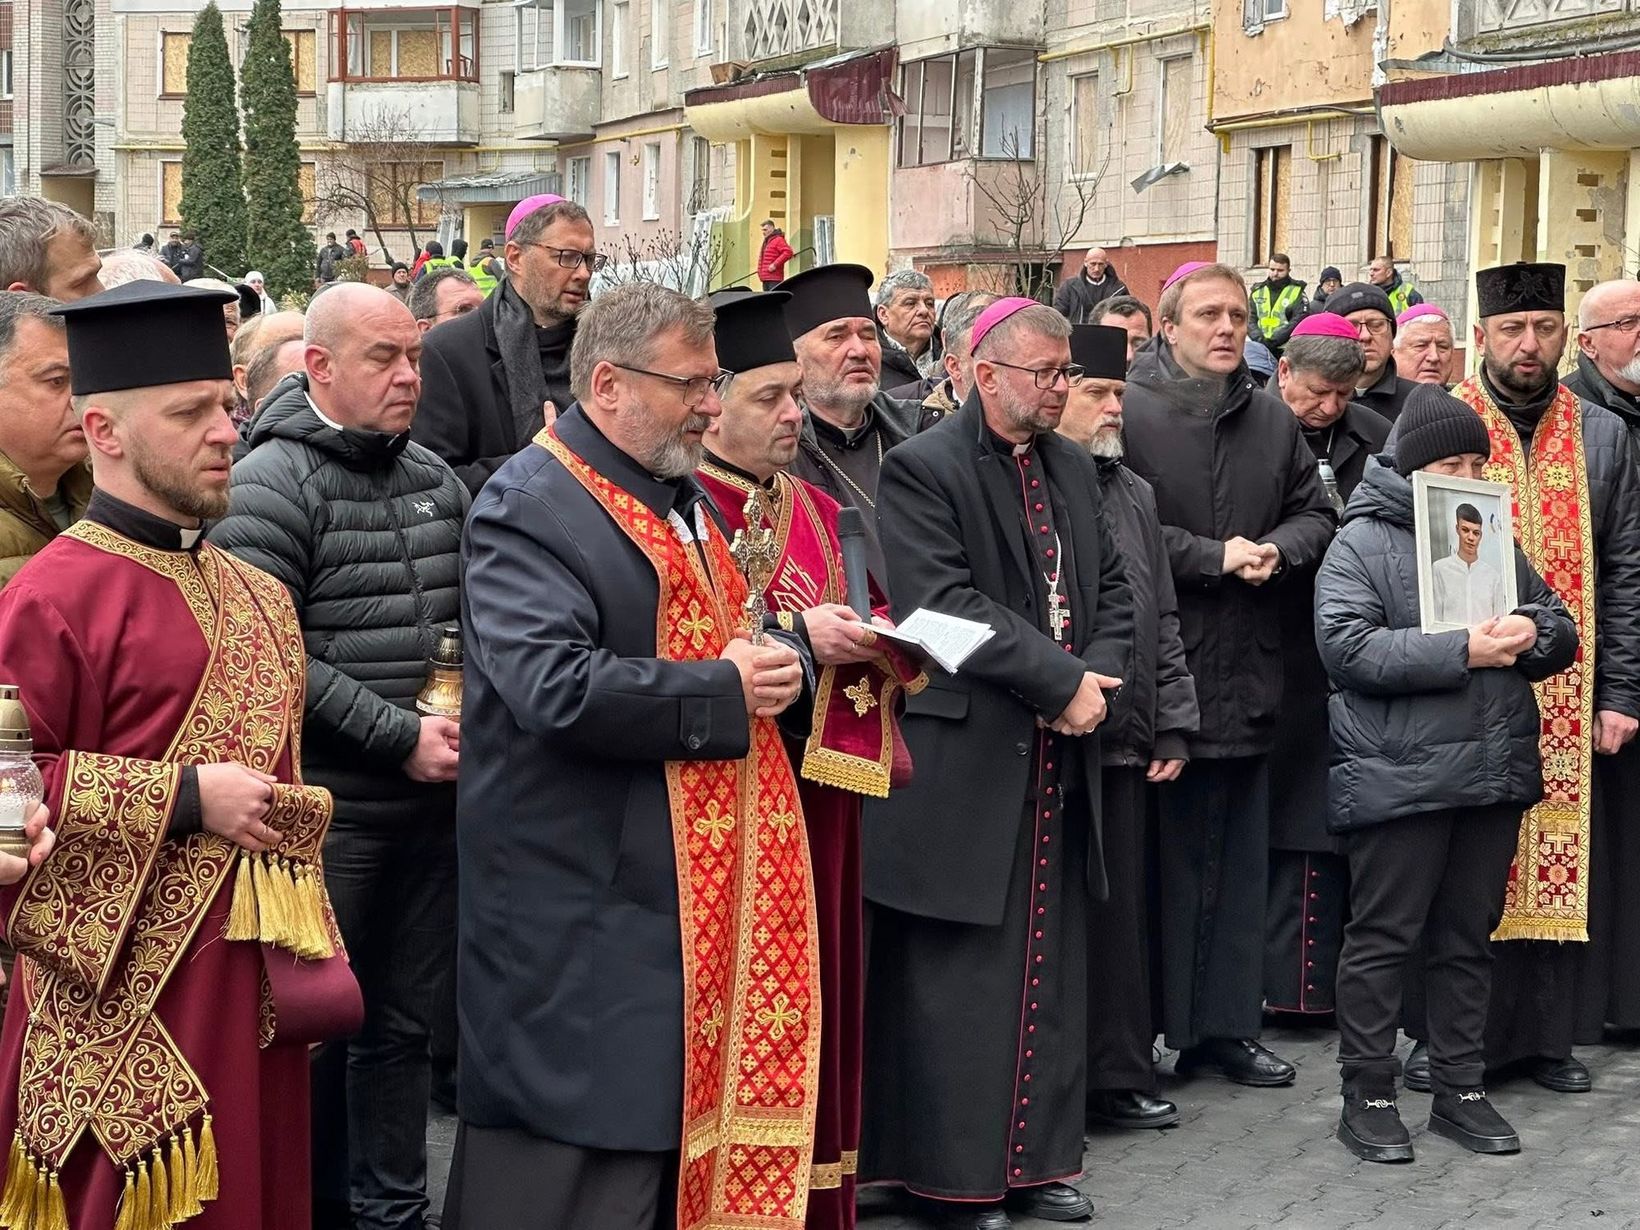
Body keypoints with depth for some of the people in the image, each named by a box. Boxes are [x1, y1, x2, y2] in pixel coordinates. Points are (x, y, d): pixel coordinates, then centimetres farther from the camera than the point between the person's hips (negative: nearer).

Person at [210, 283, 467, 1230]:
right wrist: (397, 734, -17)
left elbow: (475, 618, 20)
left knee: (406, 1021, 14)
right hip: (331, 807, -6)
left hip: (434, 799, 6)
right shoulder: (272, 484, -10)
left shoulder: (437, 479, 10)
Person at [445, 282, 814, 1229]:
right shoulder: (529, 507, -13)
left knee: (683, 1109, 12)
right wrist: (724, 694, -18)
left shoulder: (681, 494, 17)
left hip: (699, 887, 9)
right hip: (587, 909, -9)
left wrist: (786, 653, 3)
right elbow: (553, 685, -26)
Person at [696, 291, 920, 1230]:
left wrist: (877, 644, -3)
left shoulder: (818, 512, 16)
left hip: (824, 787, 7)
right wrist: (796, 637, -19)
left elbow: (862, 626, 19)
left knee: (822, 992, 10)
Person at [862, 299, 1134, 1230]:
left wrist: (1096, 679, -6)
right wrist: (1063, 682, -17)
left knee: (1051, 970, 12)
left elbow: (1114, 589, 14)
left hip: (1061, 757, 7)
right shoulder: (923, 471, -9)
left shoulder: (1074, 468, 14)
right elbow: (942, 605, -18)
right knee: (962, 979, 0)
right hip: (966, 760, -7)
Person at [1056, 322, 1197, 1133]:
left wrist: (1172, 724, 11)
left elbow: (1162, 618, 17)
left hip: (1124, 742, 6)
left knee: (1121, 912, 10)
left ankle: (1121, 1076, 19)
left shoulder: (1133, 494, 15)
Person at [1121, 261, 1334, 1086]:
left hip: (1246, 676, 6)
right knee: (1160, 854, 1)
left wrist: (1275, 549, -4)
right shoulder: (1130, 413, -7)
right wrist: (1214, 557, -15)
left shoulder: (1272, 421, 12)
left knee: (1238, 856, 11)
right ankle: (1150, 1029, 10)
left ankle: (1226, 1024, 21)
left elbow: (1315, 512, 17)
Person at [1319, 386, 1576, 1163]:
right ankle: (1368, 1096, 10)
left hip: (1495, 772, 6)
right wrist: (1463, 652, -21)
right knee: (1383, 937, 1)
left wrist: (1532, 633, -6)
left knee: (1468, 937, 13)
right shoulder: (1360, 544, -3)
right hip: (1399, 775, -6)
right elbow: (1348, 647, -16)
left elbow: (1560, 630, 19)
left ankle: (1460, 1090, 22)